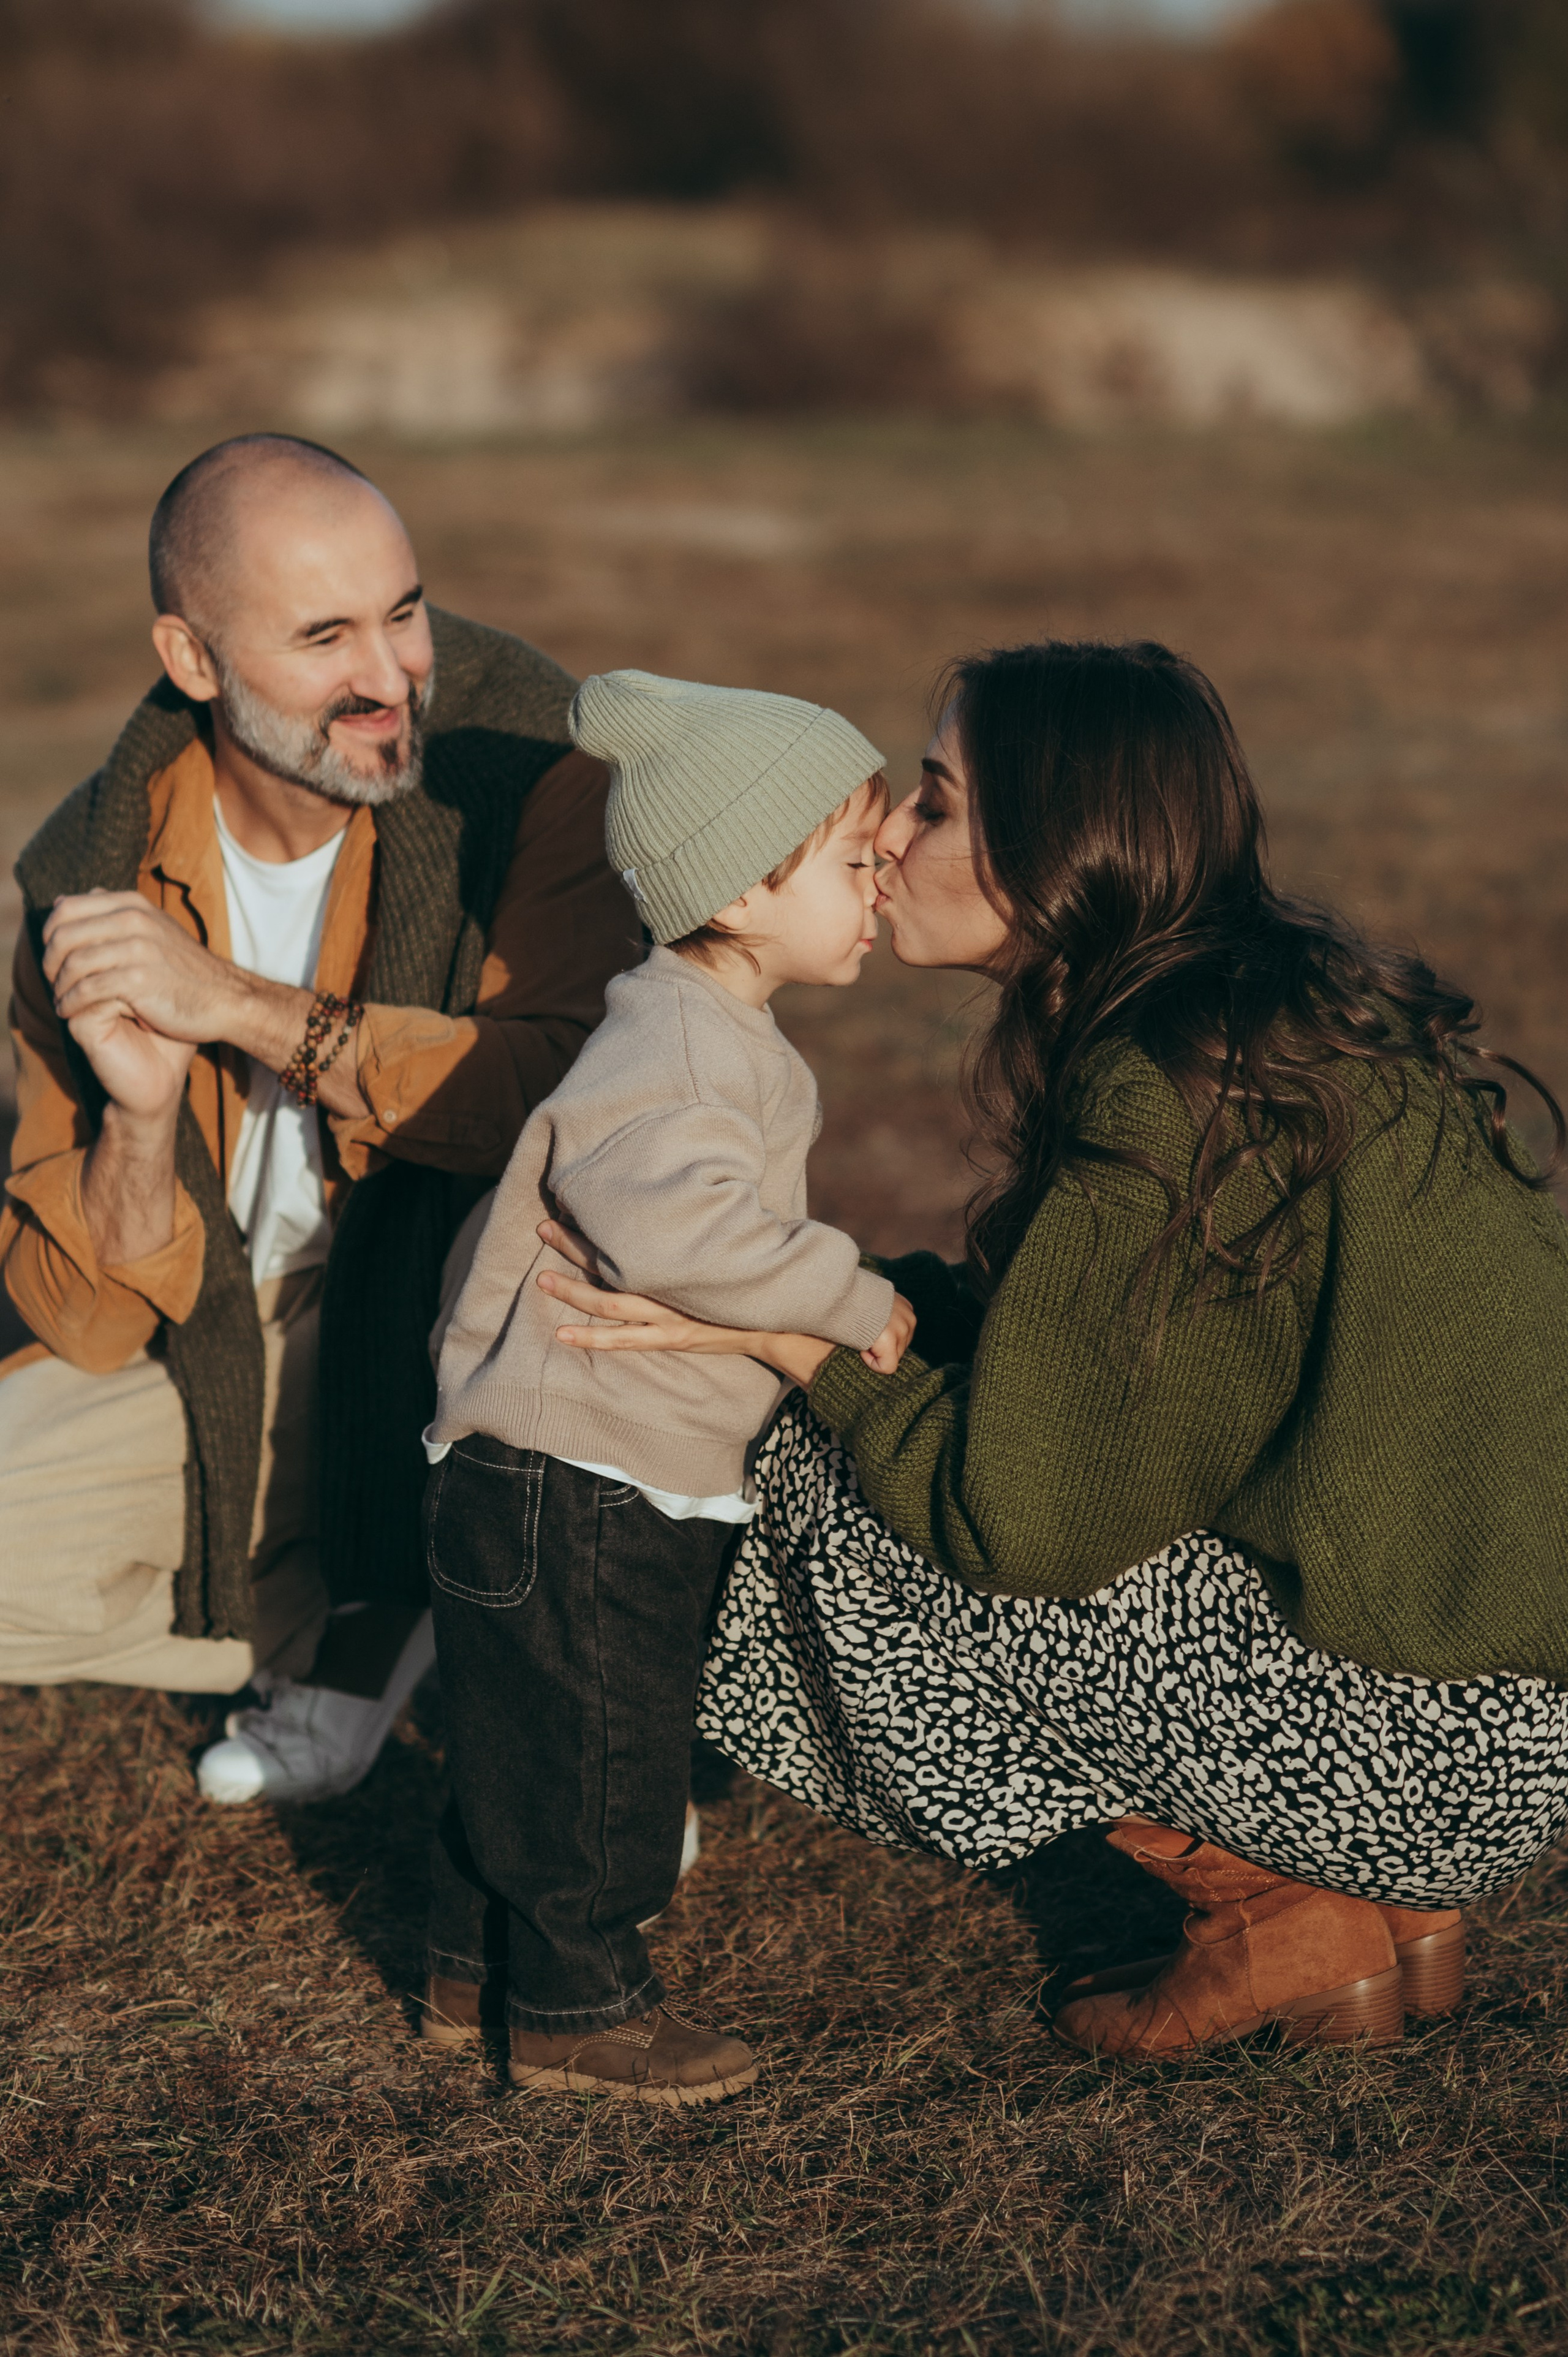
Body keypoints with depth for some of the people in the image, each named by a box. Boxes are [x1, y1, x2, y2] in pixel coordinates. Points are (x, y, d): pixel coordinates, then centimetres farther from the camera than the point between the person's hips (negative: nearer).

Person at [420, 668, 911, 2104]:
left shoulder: (727, 1042, 12)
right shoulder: (671, 1047, -23)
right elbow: (682, 1226, -37)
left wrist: (843, 1309, 19)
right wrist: (854, 1301, -27)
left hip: (642, 1484, 11)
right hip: (568, 1487, -11)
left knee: (524, 1741, 20)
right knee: (592, 1746, 1)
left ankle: (479, 1968, 33)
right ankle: (581, 2010, 14)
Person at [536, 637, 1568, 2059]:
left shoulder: (1168, 1101, -21)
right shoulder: (1299, 1007, 8)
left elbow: (1027, 1518, -18)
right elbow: (1088, 1345, 17)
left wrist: (794, 1345, -7)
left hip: (1443, 1751, -9)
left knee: (845, 1523, -6)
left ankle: (1285, 1923, 3)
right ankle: (1386, 1915, 14)